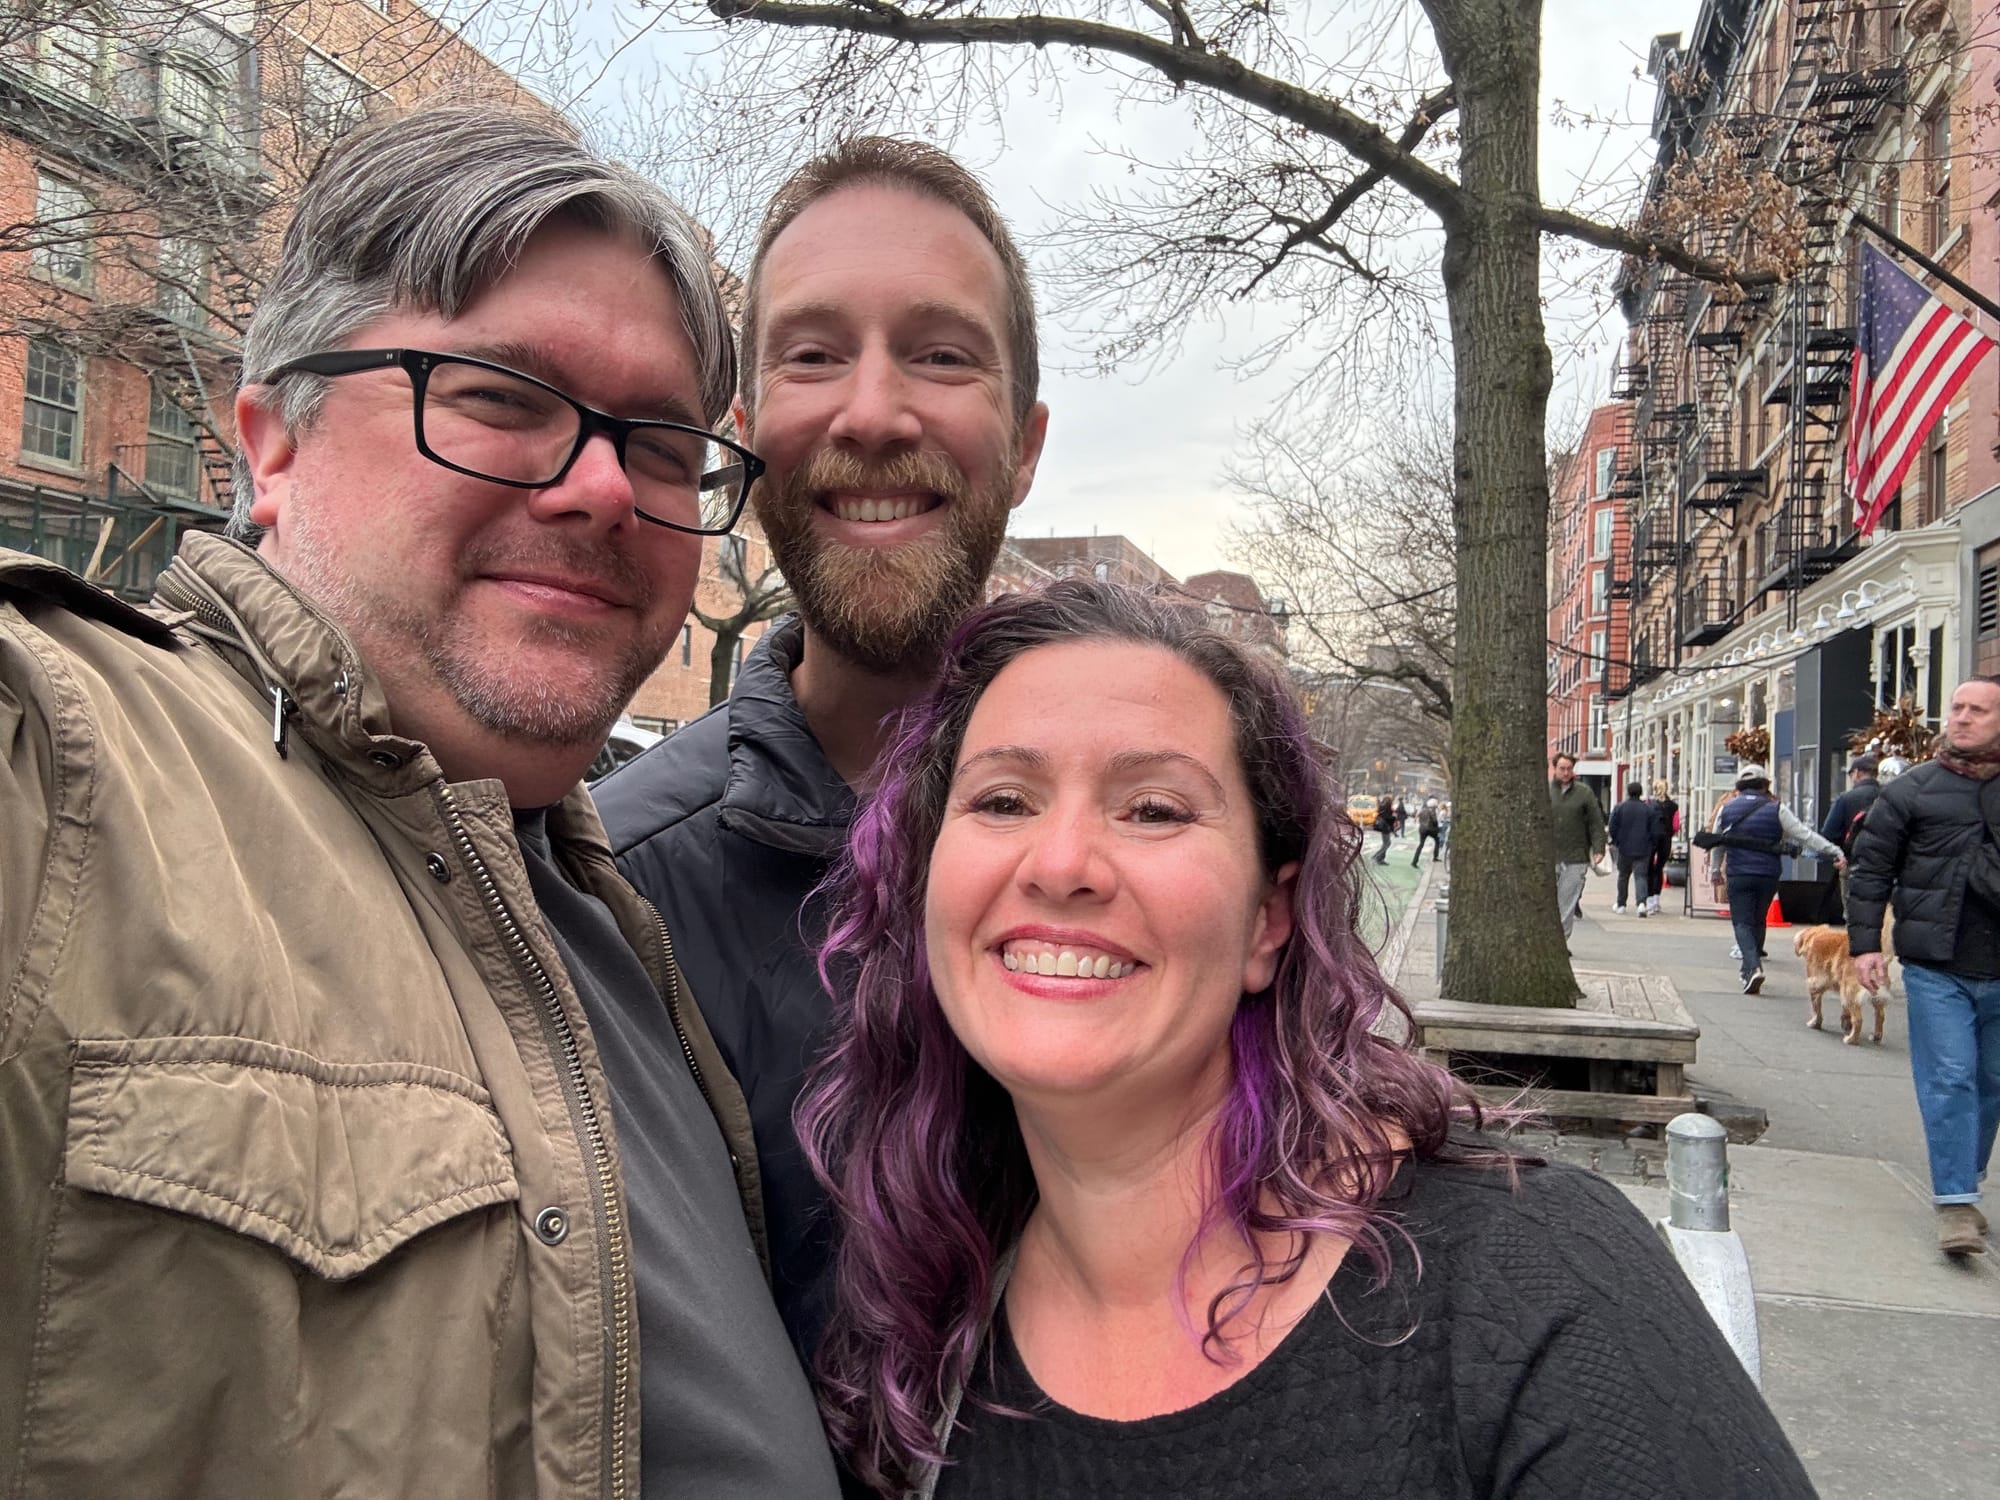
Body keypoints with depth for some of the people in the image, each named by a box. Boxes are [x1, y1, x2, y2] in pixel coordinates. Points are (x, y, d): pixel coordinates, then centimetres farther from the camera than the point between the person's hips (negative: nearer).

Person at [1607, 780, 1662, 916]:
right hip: (1643, 850, 0)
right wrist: (1652, 846, 14)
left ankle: (1621, 905, 23)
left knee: (1623, 876, 14)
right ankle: (1641, 902, -23)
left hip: (1624, 849, 0)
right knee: (1641, 876, -2)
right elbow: (1654, 831, 0)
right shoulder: (1649, 809, -1)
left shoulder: (1619, 808, -4)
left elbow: (1613, 828, -2)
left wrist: (1615, 842, 13)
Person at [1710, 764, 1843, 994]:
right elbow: (1805, 835, -2)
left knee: (1742, 922, -1)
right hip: (1768, 875, 1)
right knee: (1759, 921, 17)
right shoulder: (1777, 809, 2)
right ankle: (1750, 966, 26)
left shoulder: (1726, 809, 7)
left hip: (1738, 875, -1)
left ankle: (1752, 967, -21)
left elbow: (1717, 843, 17)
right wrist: (1835, 853, 0)